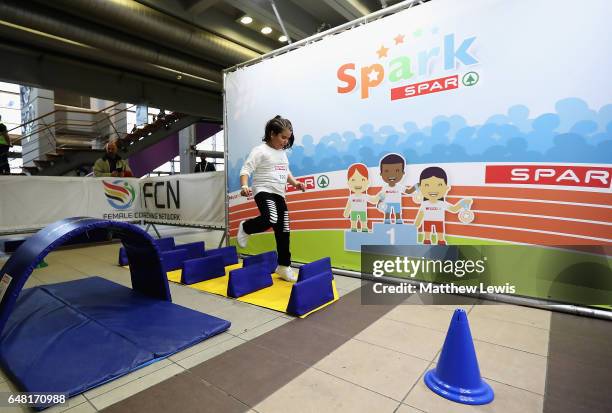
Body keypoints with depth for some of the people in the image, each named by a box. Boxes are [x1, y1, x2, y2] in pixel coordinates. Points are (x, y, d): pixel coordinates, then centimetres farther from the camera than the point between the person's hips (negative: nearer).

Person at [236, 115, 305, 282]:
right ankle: (245, 228, 1)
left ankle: (284, 267, 17)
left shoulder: (282, 153, 16)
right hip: (263, 191, -7)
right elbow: (245, 170, -14)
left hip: (279, 194, 7)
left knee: (283, 231, 4)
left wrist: (295, 182, 10)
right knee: (270, 219, -33)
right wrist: (244, 186, -32)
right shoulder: (260, 150, -8)